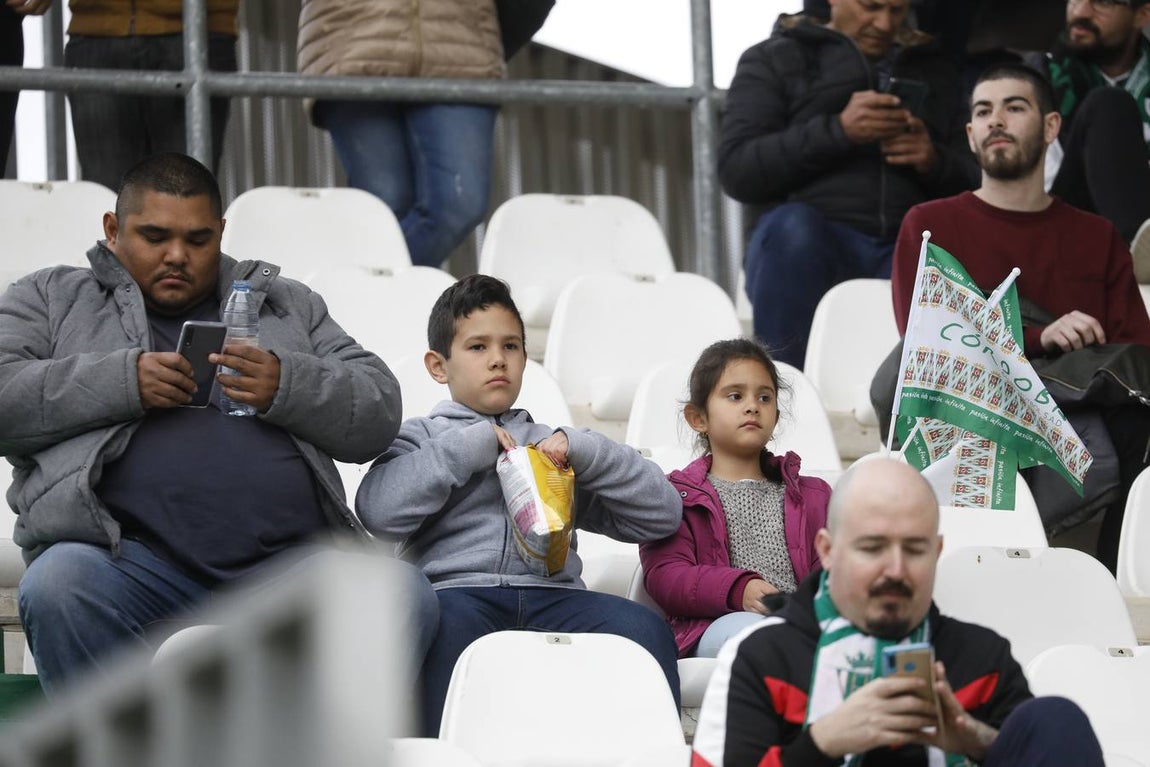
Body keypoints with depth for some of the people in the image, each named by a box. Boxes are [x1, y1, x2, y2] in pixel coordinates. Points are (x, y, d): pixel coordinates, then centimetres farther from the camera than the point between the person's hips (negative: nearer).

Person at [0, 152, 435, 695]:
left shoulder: (289, 305, 27)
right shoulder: (49, 299, 21)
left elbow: (379, 414, 16)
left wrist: (287, 387, -4)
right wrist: (124, 381, -7)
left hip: (285, 558, 2)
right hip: (132, 559, -2)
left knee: (405, 599, -25)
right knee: (57, 588, -35)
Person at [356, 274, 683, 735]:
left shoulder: (551, 446, 33)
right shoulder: (420, 437, 26)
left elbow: (662, 514, 22)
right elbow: (379, 511, 1)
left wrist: (582, 450, 9)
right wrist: (473, 444, 5)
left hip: (553, 594, 3)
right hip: (458, 589, -3)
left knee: (644, 628, -29)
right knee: (445, 623, -40)